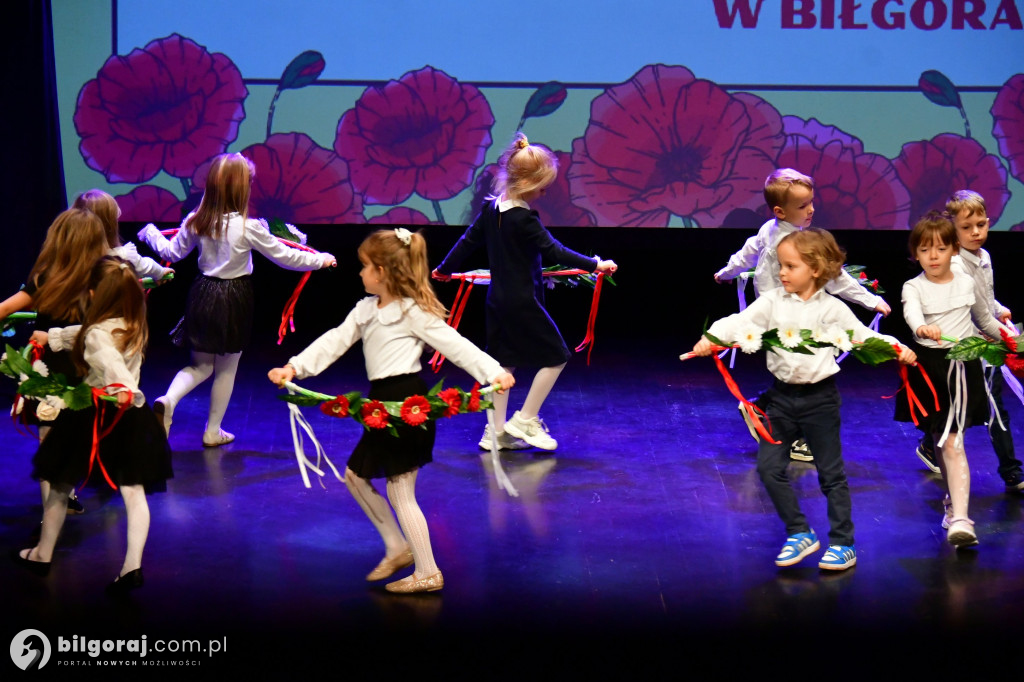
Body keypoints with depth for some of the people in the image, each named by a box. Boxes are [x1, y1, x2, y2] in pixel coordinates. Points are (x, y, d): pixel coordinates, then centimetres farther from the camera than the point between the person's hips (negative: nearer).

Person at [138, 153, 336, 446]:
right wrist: (320, 260, 4)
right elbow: (285, 257, -10)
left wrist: (150, 233, 28)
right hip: (234, 300, -4)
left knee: (201, 365, 17)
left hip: (203, 295, 4)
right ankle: (213, 432, 21)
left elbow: (172, 252, 9)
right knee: (226, 370, 13)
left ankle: (168, 400, -11)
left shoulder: (195, 222, -5)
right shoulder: (249, 227, -17)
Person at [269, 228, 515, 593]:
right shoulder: (366, 309, 13)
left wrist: (493, 372, -25)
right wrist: (294, 367, -1)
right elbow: (334, 342, 9)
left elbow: (455, 344, -15)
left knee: (400, 492, -3)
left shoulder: (413, 312, -11)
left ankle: (428, 573, 6)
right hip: (383, 403, 9)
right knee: (356, 476, 15)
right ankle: (398, 548, 24)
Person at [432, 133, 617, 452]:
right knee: (555, 356, 3)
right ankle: (525, 420, 6)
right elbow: (554, 251, -21)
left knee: (503, 362, 13)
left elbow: (468, 240, 14)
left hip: (497, 300, 8)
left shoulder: (490, 208, 4)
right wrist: (594, 264, -16)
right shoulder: (524, 219, -20)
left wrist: (445, 268, 27)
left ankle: (497, 430, 14)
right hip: (523, 302, -8)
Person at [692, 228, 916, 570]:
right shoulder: (773, 301, -1)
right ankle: (800, 534, 15)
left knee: (831, 472, 5)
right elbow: (740, 322, -12)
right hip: (782, 395, 3)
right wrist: (711, 337, -29)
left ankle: (843, 543, 15)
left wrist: (897, 348, -16)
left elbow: (863, 336, -1)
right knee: (769, 466, 0)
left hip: (819, 398, -3)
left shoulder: (832, 309, -4)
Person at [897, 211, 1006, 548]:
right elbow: (912, 312, -29)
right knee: (941, 441, 12)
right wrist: (922, 328, -50)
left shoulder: (966, 283, 3)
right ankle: (954, 499, 34)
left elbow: (984, 319, 21)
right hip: (930, 367, 0)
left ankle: (960, 518, -14)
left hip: (963, 366, 0)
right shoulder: (914, 287, -5)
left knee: (951, 442, -9)